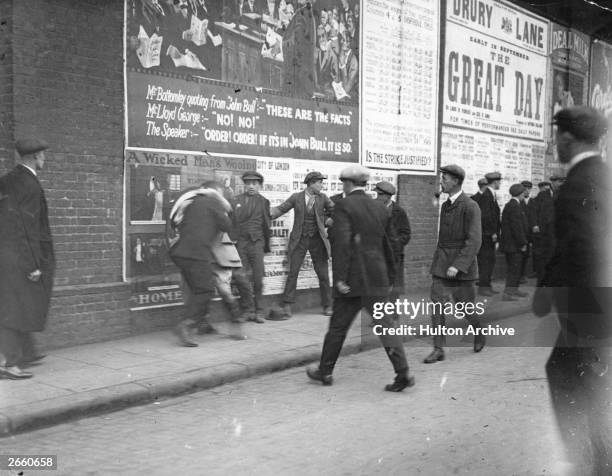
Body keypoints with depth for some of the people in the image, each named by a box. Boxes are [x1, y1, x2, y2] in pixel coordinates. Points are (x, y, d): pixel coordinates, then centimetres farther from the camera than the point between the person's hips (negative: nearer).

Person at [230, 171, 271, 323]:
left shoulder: (263, 202, 8)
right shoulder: (236, 200, 9)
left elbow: (266, 225, 11)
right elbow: (231, 221, 7)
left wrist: (266, 245, 13)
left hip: (256, 243, -1)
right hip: (239, 242, 1)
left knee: (258, 279, -3)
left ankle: (259, 311, 5)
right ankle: (249, 310, 8)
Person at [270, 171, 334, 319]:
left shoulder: (322, 198, 1)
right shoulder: (296, 197, -3)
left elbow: (334, 212, 14)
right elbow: (280, 209, -3)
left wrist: (326, 221, 4)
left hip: (317, 240, 2)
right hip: (299, 240, -2)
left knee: (323, 275, 4)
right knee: (293, 273, -7)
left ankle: (327, 306, 17)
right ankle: (286, 308, -3)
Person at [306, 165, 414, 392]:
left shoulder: (344, 206, -8)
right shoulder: (381, 208, 10)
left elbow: (342, 243, -17)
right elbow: (388, 245, 14)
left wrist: (339, 277, -17)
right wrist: (389, 277, 20)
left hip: (352, 279, -4)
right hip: (377, 277, 4)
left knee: (338, 326, 9)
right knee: (385, 324, 4)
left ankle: (325, 371, 22)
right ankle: (402, 372, -6)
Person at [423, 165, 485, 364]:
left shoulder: (470, 207, -13)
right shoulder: (445, 205, 11)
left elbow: (474, 241, -19)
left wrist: (458, 265, -26)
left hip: (462, 265, -6)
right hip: (441, 264, 6)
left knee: (465, 306, 7)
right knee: (437, 304, -4)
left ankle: (479, 332, 36)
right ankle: (438, 349, 0)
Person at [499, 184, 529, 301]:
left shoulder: (509, 205, 15)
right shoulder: (514, 207, -18)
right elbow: (517, 227, -22)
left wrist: (523, 242, 20)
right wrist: (522, 243, -18)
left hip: (510, 244, 10)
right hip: (514, 244, -10)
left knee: (513, 268, 17)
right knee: (514, 269, -6)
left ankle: (513, 290, 26)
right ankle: (507, 293, -6)